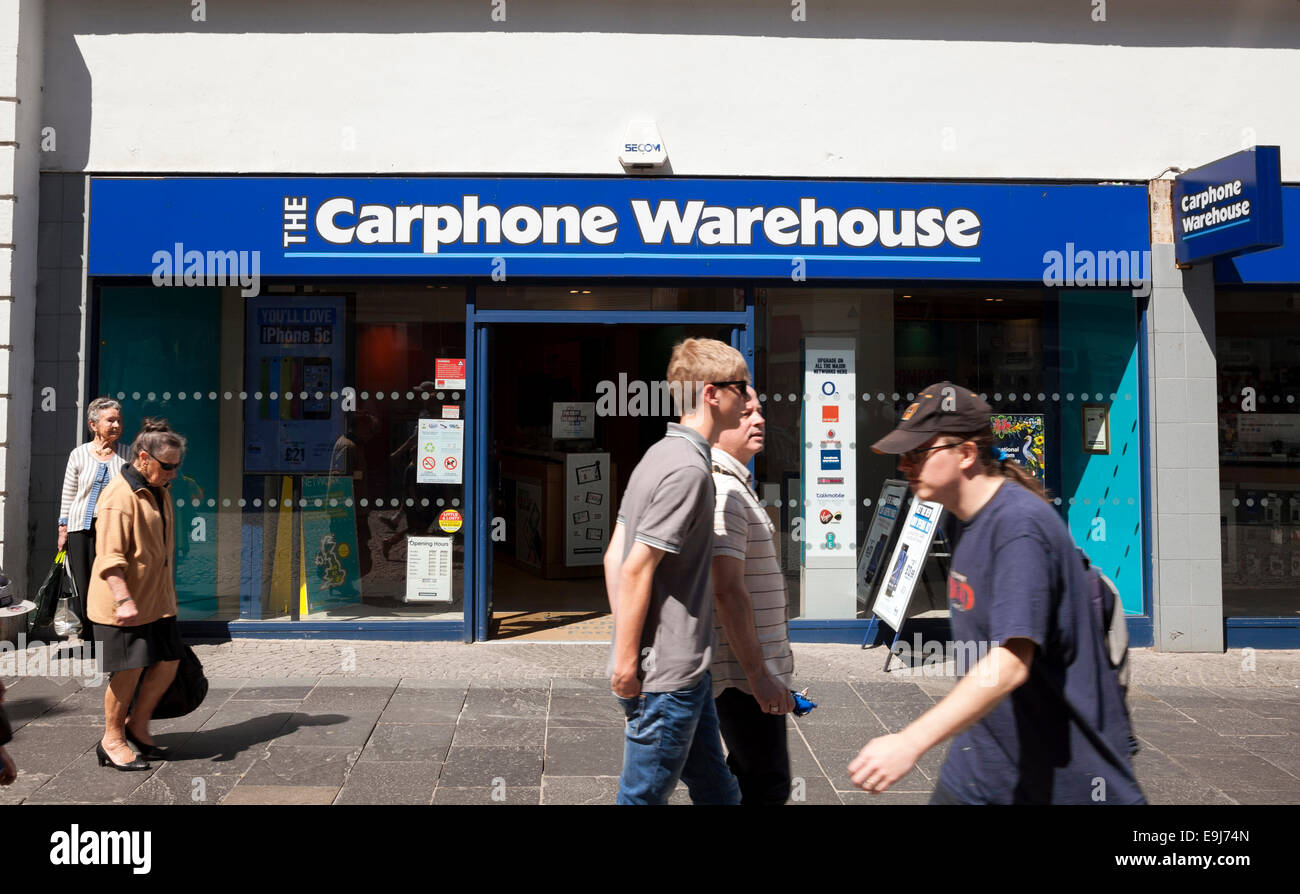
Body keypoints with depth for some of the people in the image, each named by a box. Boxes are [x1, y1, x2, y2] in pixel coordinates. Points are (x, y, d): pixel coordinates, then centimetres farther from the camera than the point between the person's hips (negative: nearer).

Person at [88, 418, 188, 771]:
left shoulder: (160, 491, 13)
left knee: (168, 662, 8)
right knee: (130, 669, -2)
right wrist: (124, 600, -31)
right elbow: (110, 556, -24)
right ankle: (112, 739, 15)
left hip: (158, 599, 9)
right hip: (123, 604, -9)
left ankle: (138, 725, 26)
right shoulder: (119, 496, -17)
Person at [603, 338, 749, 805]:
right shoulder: (689, 468, -19)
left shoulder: (660, 455, 10)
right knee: (644, 795, 6)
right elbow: (637, 569, -23)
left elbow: (615, 554, 11)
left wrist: (627, 651, 14)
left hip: (682, 667, 9)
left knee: (716, 789, 19)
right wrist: (626, 662, -17)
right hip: (667, 674, -9)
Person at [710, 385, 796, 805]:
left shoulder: (736, 484, 15)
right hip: (742, 670, -11)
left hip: (749, 664, 11)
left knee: (747, 777, 19)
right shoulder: (722, 490, -20)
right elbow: (728, 590, -27)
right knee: (767, 787, -4)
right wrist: (757, 673, -25)